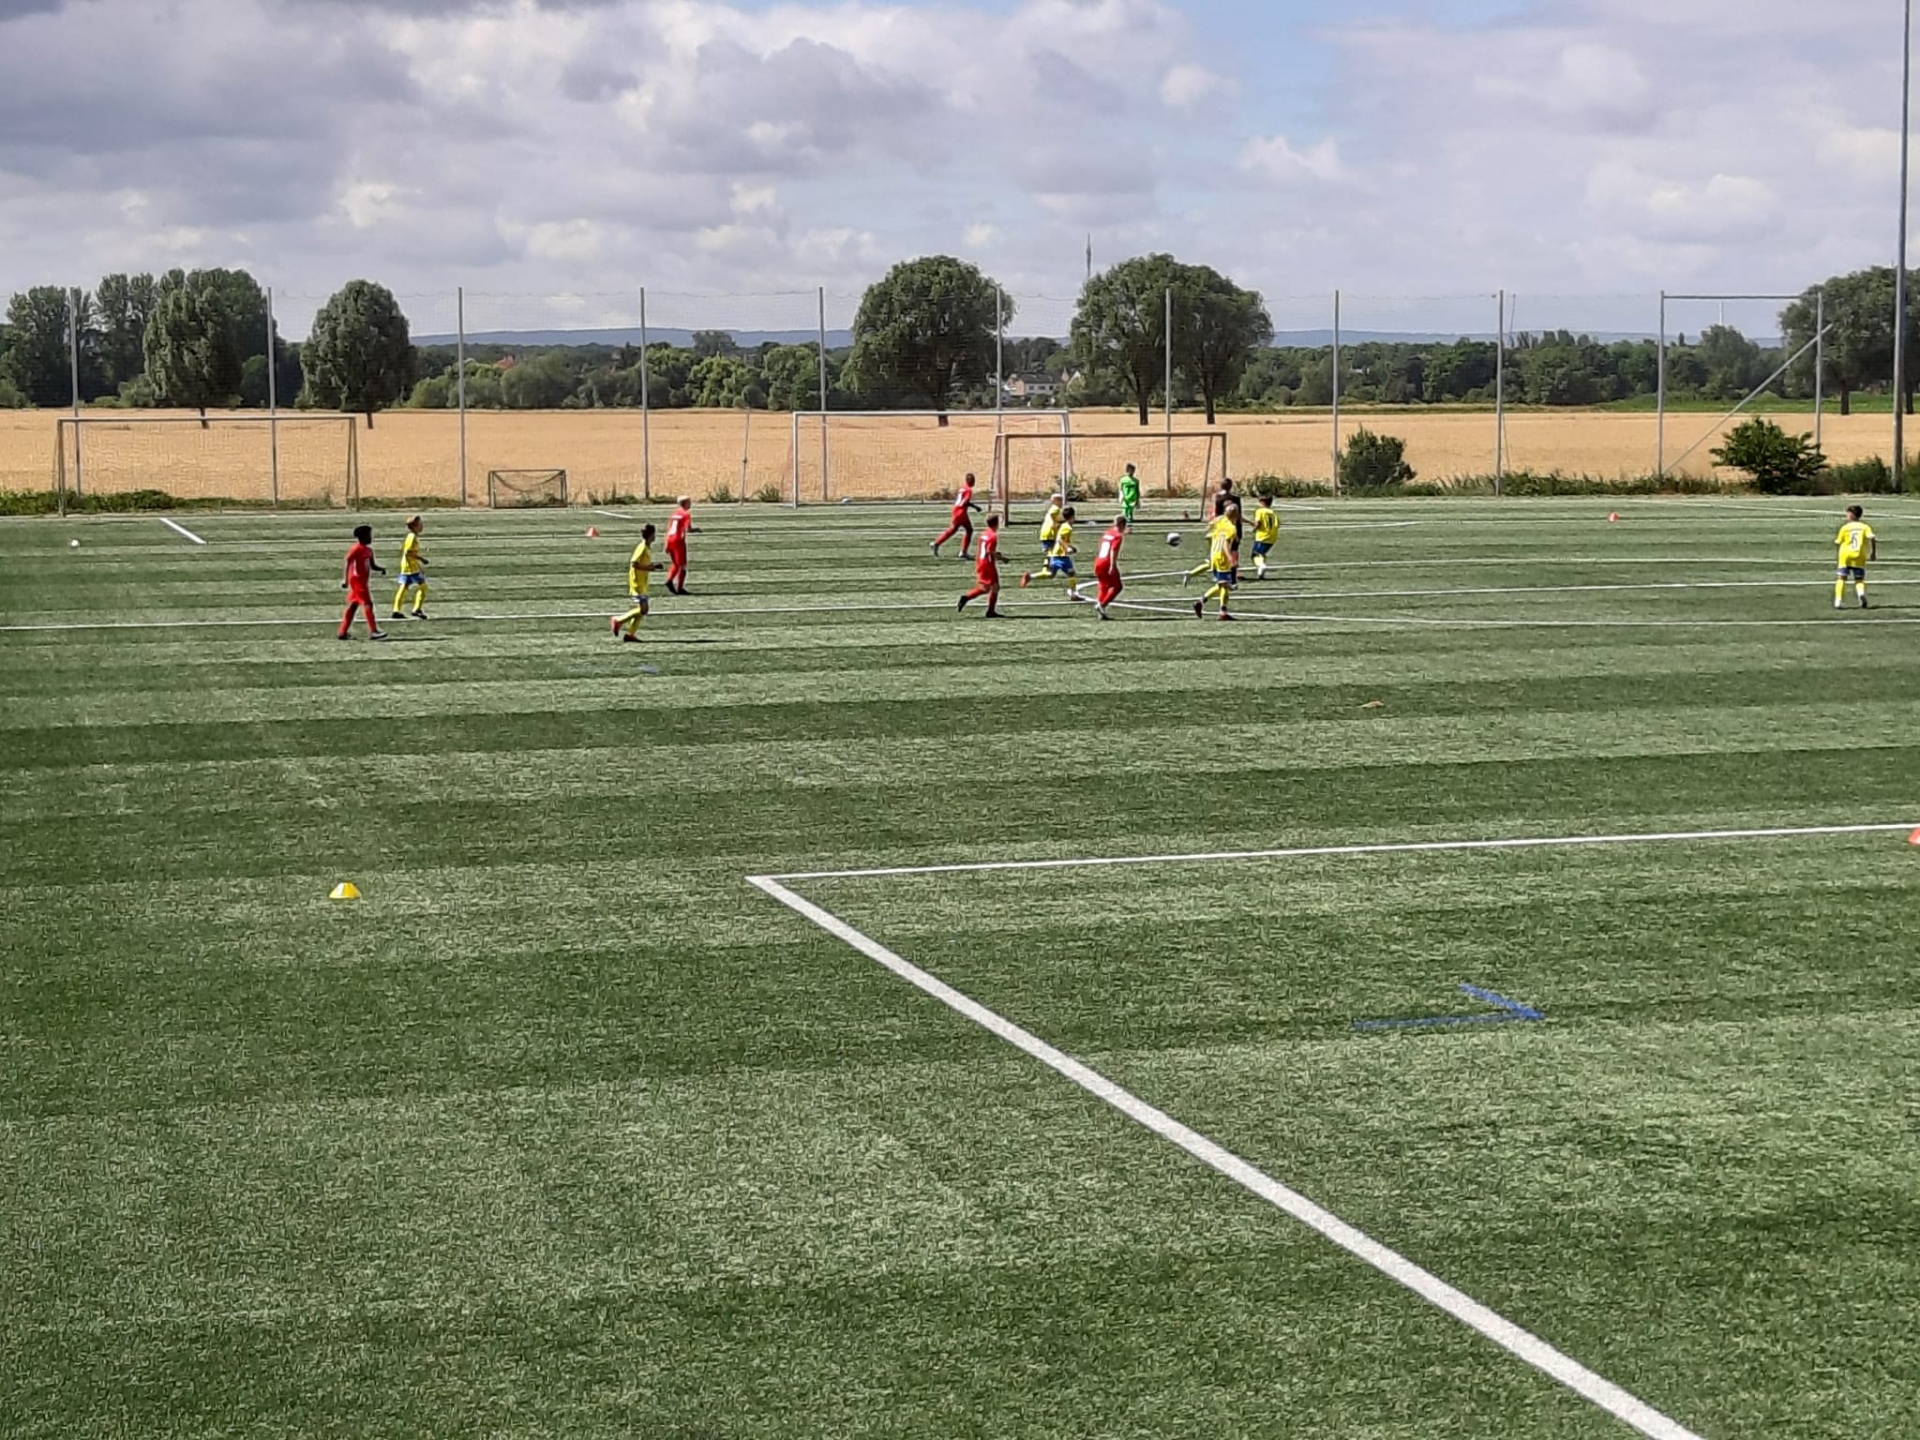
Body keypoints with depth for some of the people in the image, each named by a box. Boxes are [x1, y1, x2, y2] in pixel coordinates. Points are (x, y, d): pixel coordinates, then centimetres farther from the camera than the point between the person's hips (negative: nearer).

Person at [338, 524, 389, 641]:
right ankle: (373, 631, -15)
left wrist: (381, 570, -4)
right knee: (367, 603, -12)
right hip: (357, 580, -9)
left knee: (353, 605, 11)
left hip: (363, 581, 9)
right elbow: (348, 563, -17)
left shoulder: (368, 550, 13)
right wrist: (346, 580, -22)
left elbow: (372, 566, 17)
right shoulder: (357, 549, -13)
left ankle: (343, 632, 16)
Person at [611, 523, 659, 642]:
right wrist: (648, 568, -20)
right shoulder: (642, 548, -17)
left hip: (642, 584, 10)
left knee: (642, 610, 9)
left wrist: (652, 566, 7)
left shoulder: (648, 548, 12)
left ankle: (629, 634, 12)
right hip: (637, 582, -10)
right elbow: (633, 564, -23)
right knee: (643, 609, -12)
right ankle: (618, 621, -2)